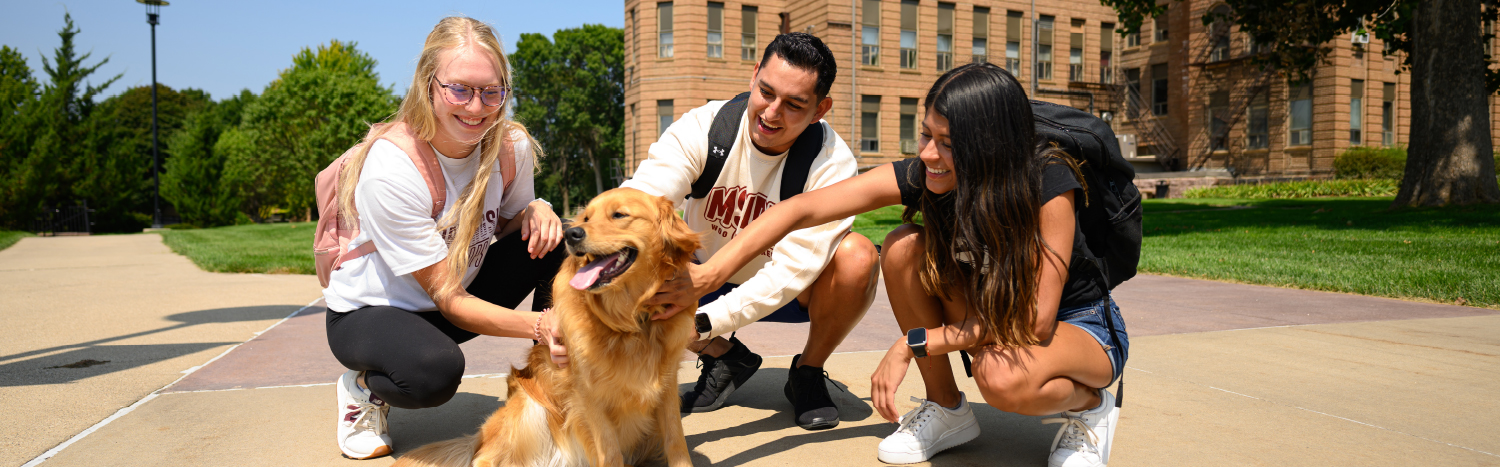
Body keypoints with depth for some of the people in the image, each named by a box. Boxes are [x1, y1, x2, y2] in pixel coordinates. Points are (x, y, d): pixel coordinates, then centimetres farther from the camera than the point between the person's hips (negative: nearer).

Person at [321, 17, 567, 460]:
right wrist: (540, 325, -42)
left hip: (464, 291, 5)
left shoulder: (510, 145, -16)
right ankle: (364, 387, -2)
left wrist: (536, 210, -21)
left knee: (556, 240, -18)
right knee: (435, 370, -38)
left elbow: (508, 223, 5)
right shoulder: (389, 170, -31)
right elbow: (447, 298, -28)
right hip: (369, 312, -5)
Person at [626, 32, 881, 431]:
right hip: (708, 282, 2)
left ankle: (808, 372, -3)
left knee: (857, 256, -31)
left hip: (786, 293, -2)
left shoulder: (831, 164, -25)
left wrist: (703, 322, -43)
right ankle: (724, 357, 3)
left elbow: (793, 270, -31)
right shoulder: (703, 127, -21)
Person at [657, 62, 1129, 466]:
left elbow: (1035, 319, -29)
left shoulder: (1049, 185, -30)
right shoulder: (921, 176, -20)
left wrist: (914, 343, -29)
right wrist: (708, 272, -40)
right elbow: (803, 209, -28)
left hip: (1080, 325, -4)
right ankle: (946, 409, -4)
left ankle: (1089, 405, -2)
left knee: (1004, 377, -39)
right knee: (904, 247, -22)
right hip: (996, 315, 5)